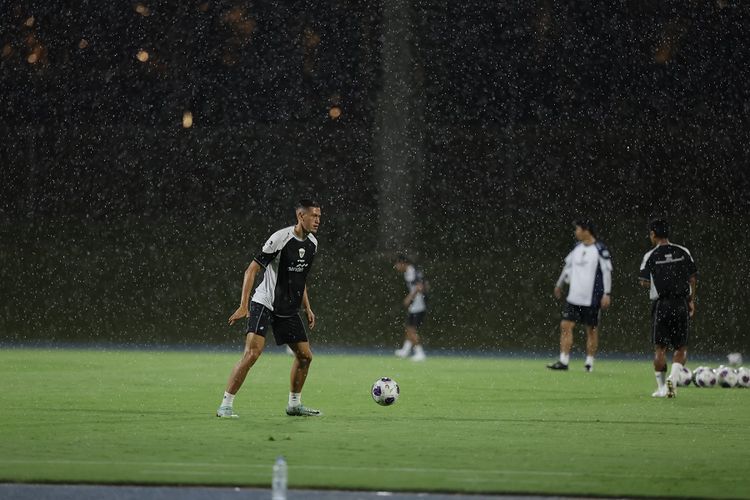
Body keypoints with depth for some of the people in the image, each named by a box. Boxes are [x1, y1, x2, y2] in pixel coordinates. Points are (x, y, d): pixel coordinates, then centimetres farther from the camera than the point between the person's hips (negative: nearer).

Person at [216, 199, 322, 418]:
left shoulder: (312, 244, 6)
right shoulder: (281, 238, -18)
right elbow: (252, 270, -16)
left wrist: (307, 308, 18)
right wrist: (243, 306, -22)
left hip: (289, 310, 8)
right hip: (264, 305, -8)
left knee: (305, 356, 8)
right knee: (252, 352, -20)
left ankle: (294, 404, 27)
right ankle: (225, 405, -17)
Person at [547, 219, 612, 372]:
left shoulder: (600, 249, -8)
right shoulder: (577, 248, 10)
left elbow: (607, 272, -8)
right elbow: (568, 266, 23)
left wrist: (606, 294, -12)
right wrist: (559, 284, 32)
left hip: (592, 299, -5)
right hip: (574, 296, 5)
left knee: (591, 329, 3)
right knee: (566, 325, -3)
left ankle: (589, 362, 12)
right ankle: (563, 361, -3)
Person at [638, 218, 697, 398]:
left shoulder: (650, 256, -5)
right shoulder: (683, 252, 2)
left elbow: (644, 283, -5)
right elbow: (693, 278, 4)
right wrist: (691, 300, 12)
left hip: (661, 304, -2)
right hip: (681, 303, 2)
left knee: (660, 348, 8)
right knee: (681, 347, 9)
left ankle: (662, 387, 10)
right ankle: (673, 377, -14)